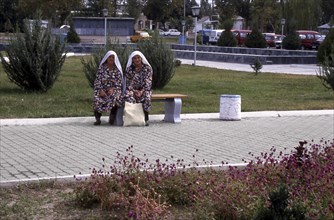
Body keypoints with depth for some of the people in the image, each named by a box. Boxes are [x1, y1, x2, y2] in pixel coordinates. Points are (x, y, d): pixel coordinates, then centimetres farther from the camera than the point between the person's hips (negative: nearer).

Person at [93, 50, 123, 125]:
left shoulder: (117, 69, 8)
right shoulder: (102, 67, 8)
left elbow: (119, 82, 2)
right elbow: (97, 80, 1)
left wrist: (113, 89, -16)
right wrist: (100, 90, -14)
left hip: (114, 89, 0)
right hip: (102, 89, 0)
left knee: (115, 97, -34)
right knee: (97, 99, -31)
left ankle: (112, 118, -20)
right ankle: (98, 119, -18)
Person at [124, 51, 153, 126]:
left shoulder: (147, 68, 0)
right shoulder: (129, 69, 4)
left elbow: (148, 82, -5)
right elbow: (128, 83, 3)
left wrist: (142, 91, -20)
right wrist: (134, 91, -15)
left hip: (144, 89, -1)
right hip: (133, 90, 1)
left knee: (146, 97, -36)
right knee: (128, 96, -34)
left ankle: (146, 119, -27)